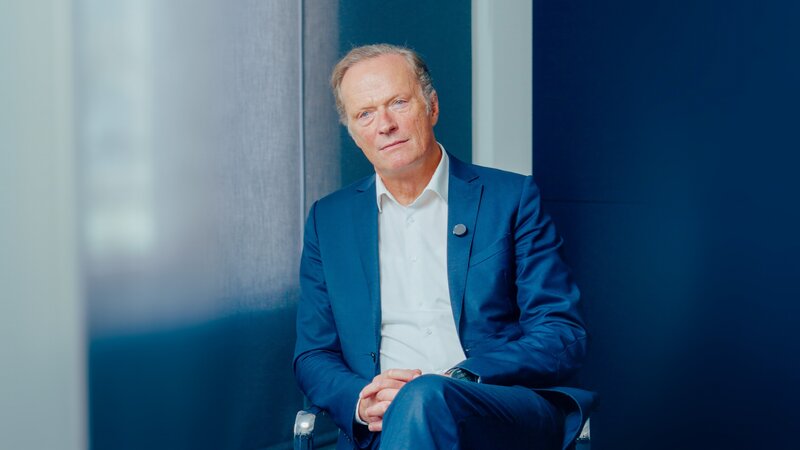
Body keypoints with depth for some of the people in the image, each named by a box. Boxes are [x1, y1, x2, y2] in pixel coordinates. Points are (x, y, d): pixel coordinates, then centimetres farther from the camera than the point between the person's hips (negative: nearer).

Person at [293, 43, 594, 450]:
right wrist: (362, 401, -8)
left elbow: (563, 337, 2)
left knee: (424, 399, -35)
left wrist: (454, 382, -14)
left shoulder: (511, 199, 7)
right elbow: (313, 356, 16)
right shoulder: (328, 219, 16)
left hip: (512, 415, -2)